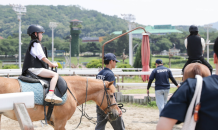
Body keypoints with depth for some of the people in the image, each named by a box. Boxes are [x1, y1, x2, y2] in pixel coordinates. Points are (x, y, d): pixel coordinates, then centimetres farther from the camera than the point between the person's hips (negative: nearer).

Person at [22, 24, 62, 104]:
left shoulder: (32, 44, 22)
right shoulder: (36, 44, -9)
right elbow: (43, 57, -12)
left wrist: (49, 64, 20)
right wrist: (52, 64, -1)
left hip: (33, 69, 11)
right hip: (35, 69, -11)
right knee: (55, 75, -20)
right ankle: (50, 94, -34)